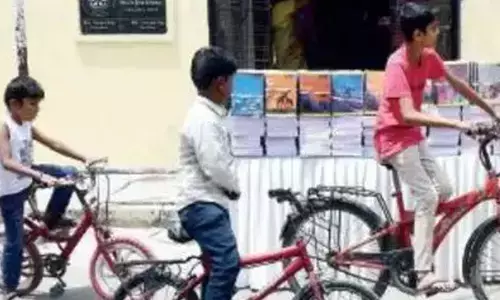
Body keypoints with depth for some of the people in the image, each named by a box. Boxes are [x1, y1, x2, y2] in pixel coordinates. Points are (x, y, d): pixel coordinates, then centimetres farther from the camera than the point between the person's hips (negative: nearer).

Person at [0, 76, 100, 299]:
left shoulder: (27, 125, 0)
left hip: (25, 179, 7)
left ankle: (52, 219, 14)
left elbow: (53, 144, 6)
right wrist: (40, 176, -49)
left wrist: (84, 158, 0)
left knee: (69, 173, 0)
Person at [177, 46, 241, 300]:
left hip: (210, 202, 11)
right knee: (227, 262, -23)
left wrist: (231, 186, 7)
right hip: (202, 203, -11)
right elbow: (214, 166, -22)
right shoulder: (203, 119, -17)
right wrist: (235, 187, -5)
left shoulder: (209, 115, 17)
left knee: (217, 265, 14)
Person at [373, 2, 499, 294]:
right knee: (427, 198, -14)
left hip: (413, 135, 8)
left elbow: (457, 84, 13)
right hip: (394, 137, -8)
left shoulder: (428, 57, -2)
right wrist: (457, 124, -38)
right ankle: (424, 275, -12)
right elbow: (408, 115, -35)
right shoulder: (398, 65, -26)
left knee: (444, 189, 4)